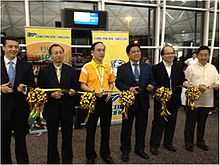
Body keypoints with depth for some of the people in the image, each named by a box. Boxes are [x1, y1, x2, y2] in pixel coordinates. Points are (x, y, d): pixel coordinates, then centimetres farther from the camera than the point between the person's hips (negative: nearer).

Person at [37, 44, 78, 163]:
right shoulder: (44, 71, -1)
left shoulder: (71, 70, 3)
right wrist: (51, 95, -18)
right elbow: (40, 90, -2)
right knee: (52, 138, 13)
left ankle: (67, 160, 33)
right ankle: (52, 160, 32)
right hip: (51, 109, -1)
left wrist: (73, 91, -18)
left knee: (67, 137, 13)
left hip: (67, 109, 1)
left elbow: (75, 88, 4)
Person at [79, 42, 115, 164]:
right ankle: (91, 155, 26)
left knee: (106, 127, 14)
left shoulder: (108, 67, 7)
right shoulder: (87, 67, -6)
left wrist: (109, 91, -2)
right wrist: (93, 91, -22)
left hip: (106, 100, 4)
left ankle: (105, 153, 32)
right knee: (91, 128, 8)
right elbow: (82, 85, -7)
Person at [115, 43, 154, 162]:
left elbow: (152, 81, 10)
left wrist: (151, 86, -13)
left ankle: (140, 149, 34)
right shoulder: (122, 68, -2)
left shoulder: (147, 67, 8)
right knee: (126, 128, 9)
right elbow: (118, 83, -3)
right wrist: (128, 88, -18)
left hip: (143, 102, 3)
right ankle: (125, 151, 26)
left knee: (142, 127, 15)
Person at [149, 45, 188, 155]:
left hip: (174, 100, 4)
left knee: (171, 122, 16)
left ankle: (168, 143, 34)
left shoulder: (178, 67, 7)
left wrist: (185, 83, -14)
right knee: (158, 122, 6)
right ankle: (154, 145, 20)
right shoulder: (156, 68, -6)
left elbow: (182, 80, 7)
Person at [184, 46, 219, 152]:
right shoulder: (191, 68, -4)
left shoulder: (212, 68, 9)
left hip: (207, 101, 4)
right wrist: (197, 86, -19)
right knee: (190, 123, 7)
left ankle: (200, 141, 36)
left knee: (202, 123, 18)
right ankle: (188, 142, 22)